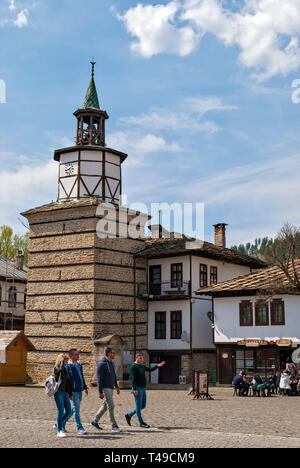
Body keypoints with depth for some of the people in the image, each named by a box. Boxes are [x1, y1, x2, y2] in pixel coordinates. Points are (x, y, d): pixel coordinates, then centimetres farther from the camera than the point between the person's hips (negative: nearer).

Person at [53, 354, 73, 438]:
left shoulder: (66, 369, 16)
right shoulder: (56, 368, -6)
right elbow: (61, 368, -32)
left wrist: (70, 394, 19)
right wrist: (62, 360, -16)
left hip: (65, 393, 7)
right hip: (58, 393, -7)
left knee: (69, 412, 5)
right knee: (61, 411, -6)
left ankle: (58, 425, 24)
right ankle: (59, 431, 4)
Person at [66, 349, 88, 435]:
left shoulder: (79, 365, 13)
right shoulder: (68, 366, -10)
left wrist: (85, 387, 23)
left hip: (80, 391, 8)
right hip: (73, 391, -8)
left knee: (74, 409, 15)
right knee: (76, 410, -5)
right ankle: (80, 429, -2)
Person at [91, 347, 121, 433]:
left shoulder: (112, 363, 12)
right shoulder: (102, 364, -15)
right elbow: (99, 379, -16)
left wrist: (117, 387, 18)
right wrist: (100, 392, -18)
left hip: (111, 388, 9)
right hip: (105, 388, -9)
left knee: (105, 406, 14)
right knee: (111, 406, -9)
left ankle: (95, 421, 26)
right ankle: (114, 426, -6)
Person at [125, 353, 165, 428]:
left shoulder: (142, 366, 17)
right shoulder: (133, 366, -11)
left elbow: (150, 369, 15)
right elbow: (133, 379, -17)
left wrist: (157, 366, 0)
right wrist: (135, 389, -22)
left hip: (143, 389, 9)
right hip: (137, 389, -9)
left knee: (143, 406, 13)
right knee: (139, 406, -1)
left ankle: (129, 415, 24)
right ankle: (141, 422, 6)